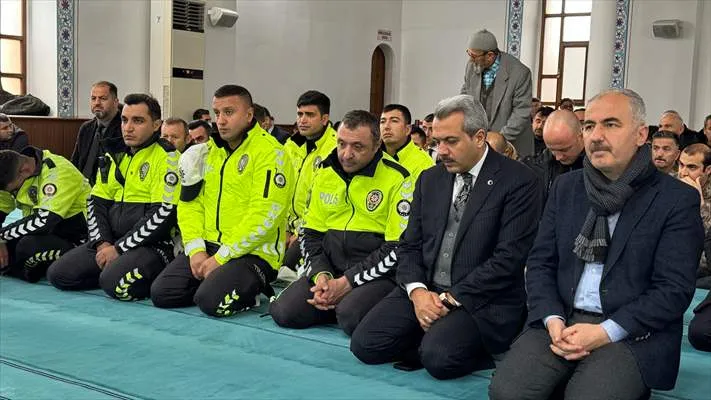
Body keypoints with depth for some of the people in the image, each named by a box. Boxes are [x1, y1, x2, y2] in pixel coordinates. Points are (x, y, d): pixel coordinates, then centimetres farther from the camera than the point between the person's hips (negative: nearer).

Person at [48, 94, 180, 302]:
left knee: (116, 282, -33)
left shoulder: (166, 157, -10)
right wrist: (102, 243, -3)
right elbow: (96, 202, 15)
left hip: (152, 244, -7)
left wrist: (120, 248, -15)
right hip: (110, 241, 7)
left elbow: (164, 214, -18)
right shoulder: (114, 156, 13)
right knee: (58, 274, -6)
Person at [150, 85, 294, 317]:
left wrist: (221, 258, -17)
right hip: (208, 246, 7)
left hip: (253, 252, -7)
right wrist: (195, 250, -4)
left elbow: (264, 217, -19)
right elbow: (190, 203, 12)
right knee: (161, 293, -8)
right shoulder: (208, 152, 12)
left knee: (212, 301, -27)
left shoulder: (270, 152, -12)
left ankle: (253, 290, 1)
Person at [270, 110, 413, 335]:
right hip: (330, 269, 6)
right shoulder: (325, 174, 9)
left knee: (351, 317, -34)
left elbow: (399, 248, -13)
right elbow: (310, 234, 13)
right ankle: (339, 305, 6)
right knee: (284, 312, -16)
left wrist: (347, 283, -15)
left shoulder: (397, 179, -9)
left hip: (376, 275, -5)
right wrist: (320, 275, -6)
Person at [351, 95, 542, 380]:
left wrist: (452, 298, -16)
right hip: (424, 290, 6)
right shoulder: (429, 179, 13)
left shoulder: (518, 182, -7)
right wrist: (417, 291, -8)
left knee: (438, 357, -30)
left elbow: (509, 258, -14)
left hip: (482, 300, -5)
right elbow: (410, 245, 12)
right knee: (365, 344, -14)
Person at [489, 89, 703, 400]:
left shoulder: (677, 200, -2)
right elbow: (540, 263, 11)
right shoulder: (565, 187, 12)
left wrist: (604, 333, -16)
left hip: (631, 333, -3)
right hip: (560, 320, 3)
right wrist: (553, 320, -8)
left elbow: (674, 289, -8)